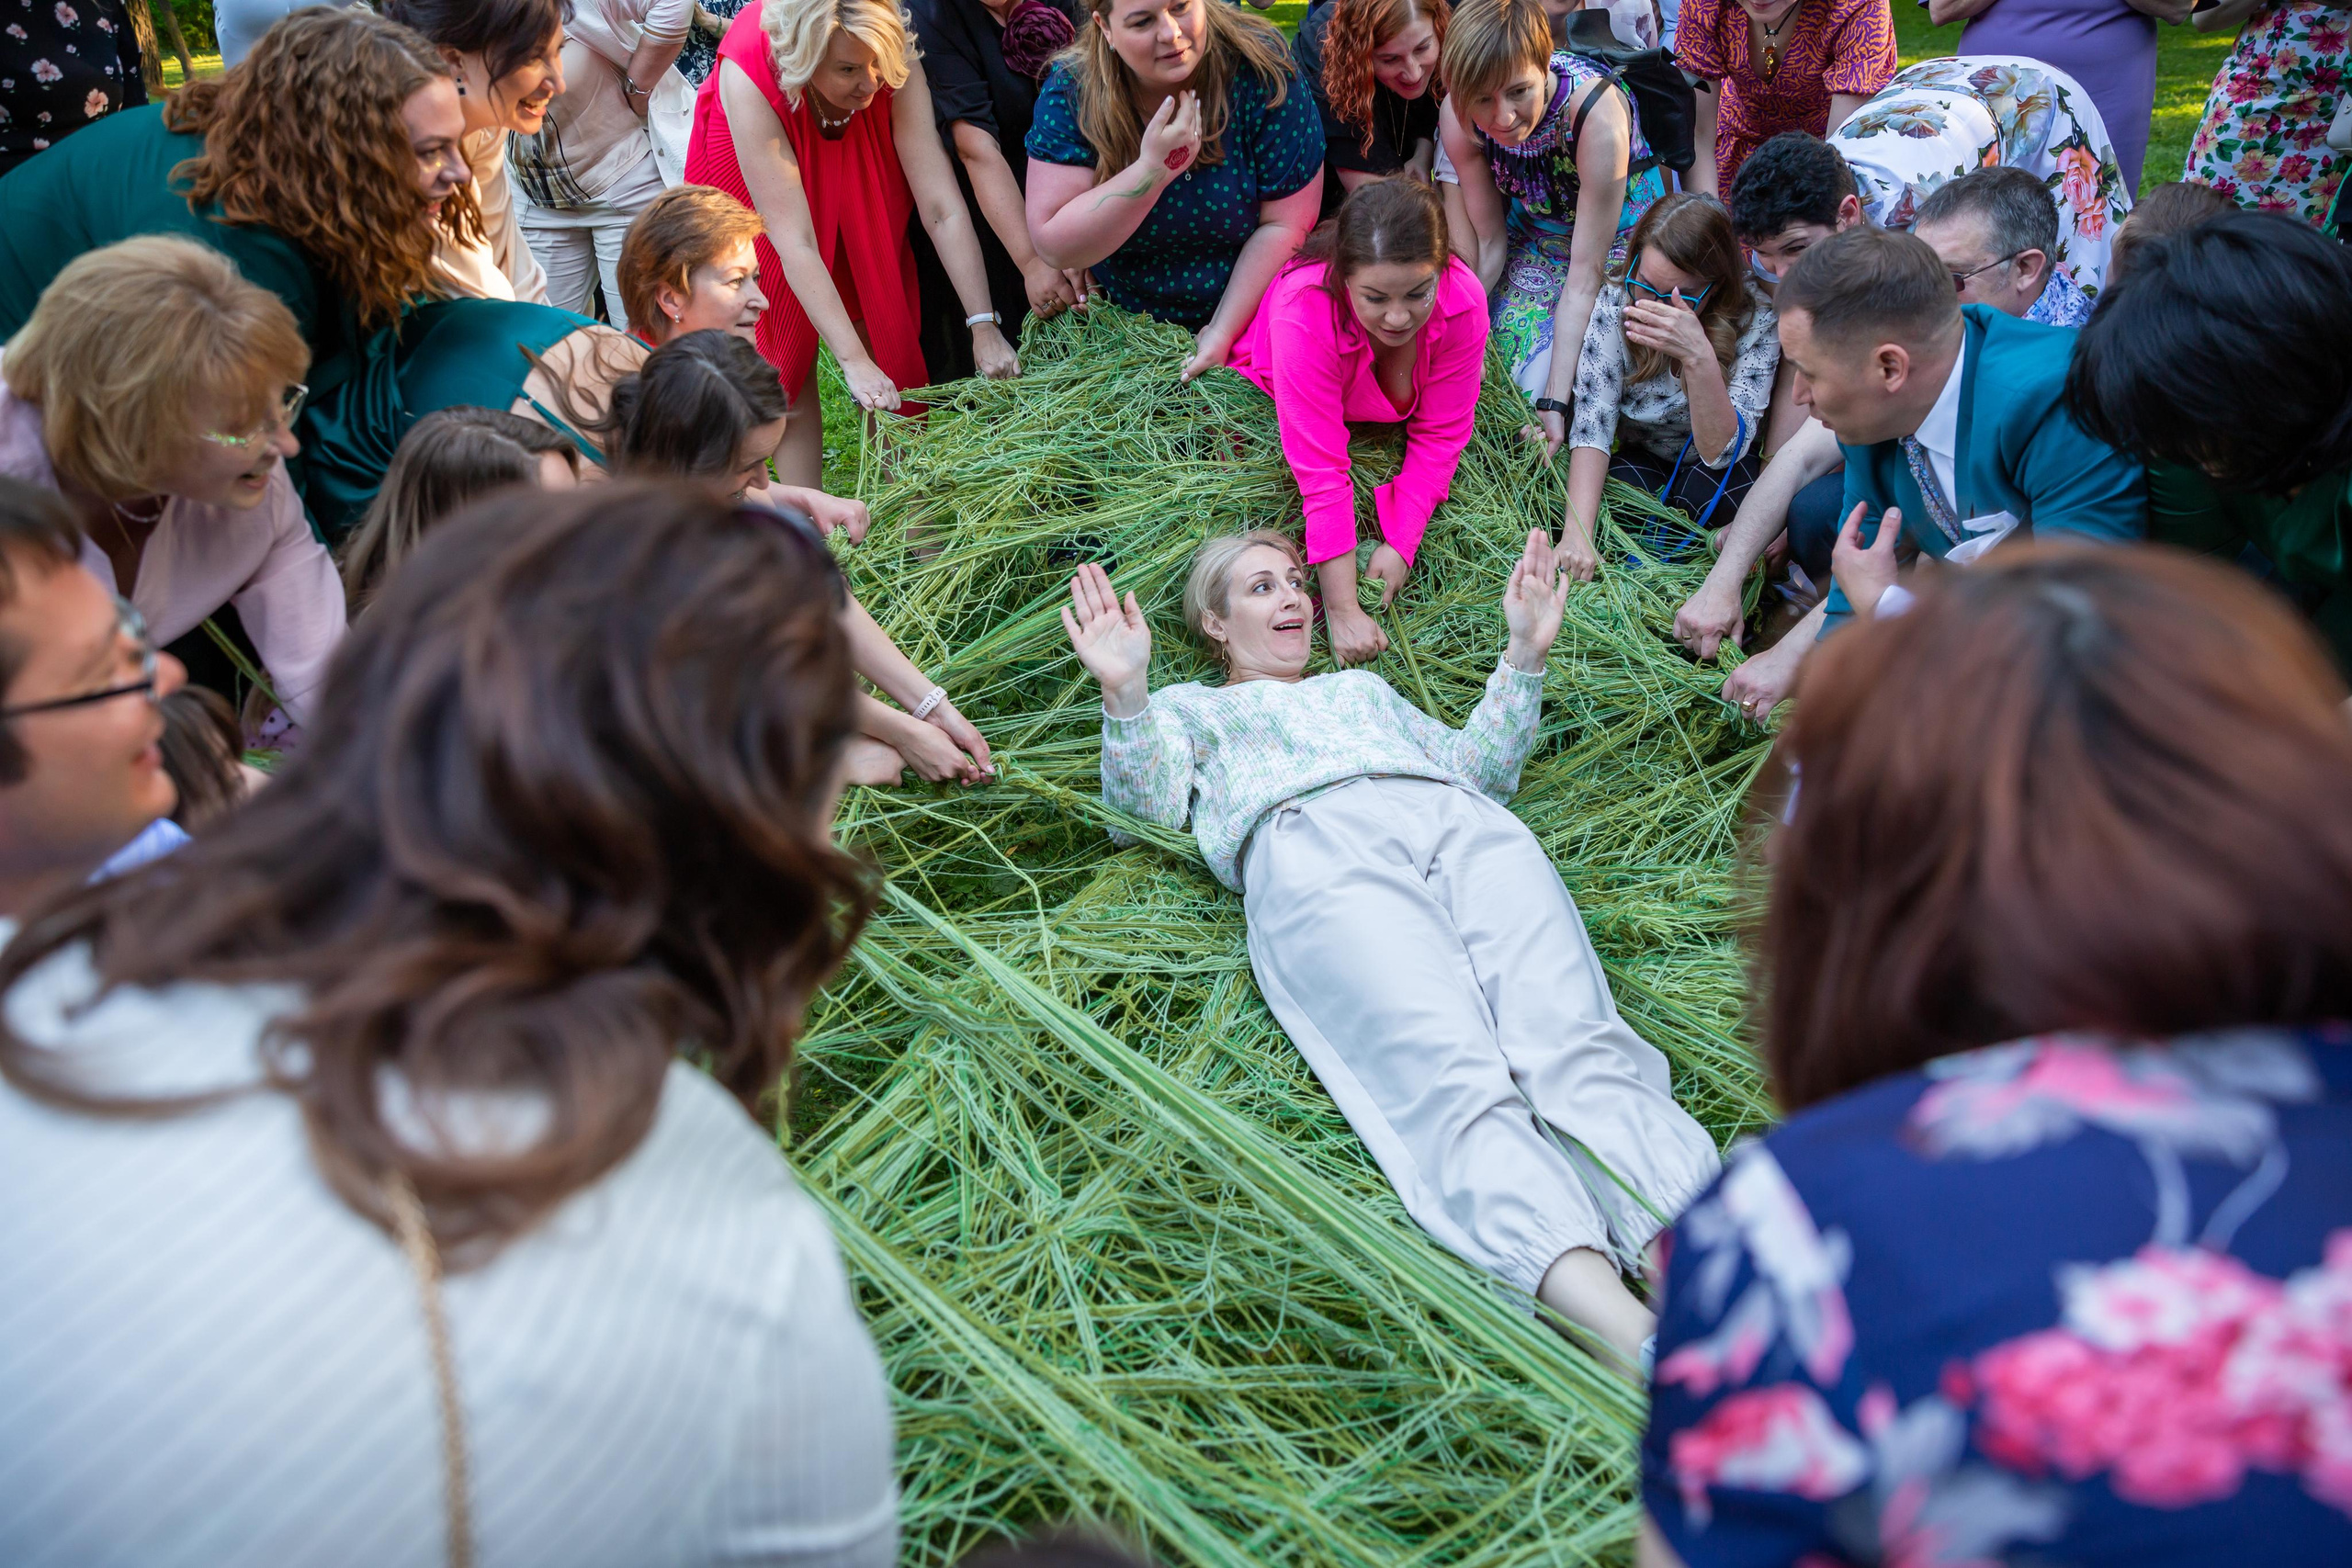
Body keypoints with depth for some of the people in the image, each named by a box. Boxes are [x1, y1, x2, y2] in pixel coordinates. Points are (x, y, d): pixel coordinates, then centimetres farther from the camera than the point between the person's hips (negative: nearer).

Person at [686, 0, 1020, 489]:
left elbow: (943, 208, -33)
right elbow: (794, 242, -42)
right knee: (787, 370, -7)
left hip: (860, 184, 2)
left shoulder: (897, 65, -34)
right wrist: (853, 361, -47)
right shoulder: (749, 77, -40)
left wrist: (984, 325, -39)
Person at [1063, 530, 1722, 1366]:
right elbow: (1144, 806, 15)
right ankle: (1631, 1336, -51)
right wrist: (1123, 694, 1)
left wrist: (1524, 656, 23)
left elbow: (1480, 767, 33)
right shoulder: (1186, 707, 35)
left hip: (1460, 824, 4)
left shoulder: (1364, 686, 44)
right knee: (1449, 1076, -32)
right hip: (1309, 846, -4)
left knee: (1570, 1039, -27)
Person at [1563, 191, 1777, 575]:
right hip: (1638, 461, 1)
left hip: (1719, 470, -1)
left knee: (1712, 494, -34)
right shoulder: (1616, 302, -19)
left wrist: (1699, 358, -46)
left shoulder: (1755, 320, -24)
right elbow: (1591, 422, -23)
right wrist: (1577, 534, -37)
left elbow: (1721, 452, -29)